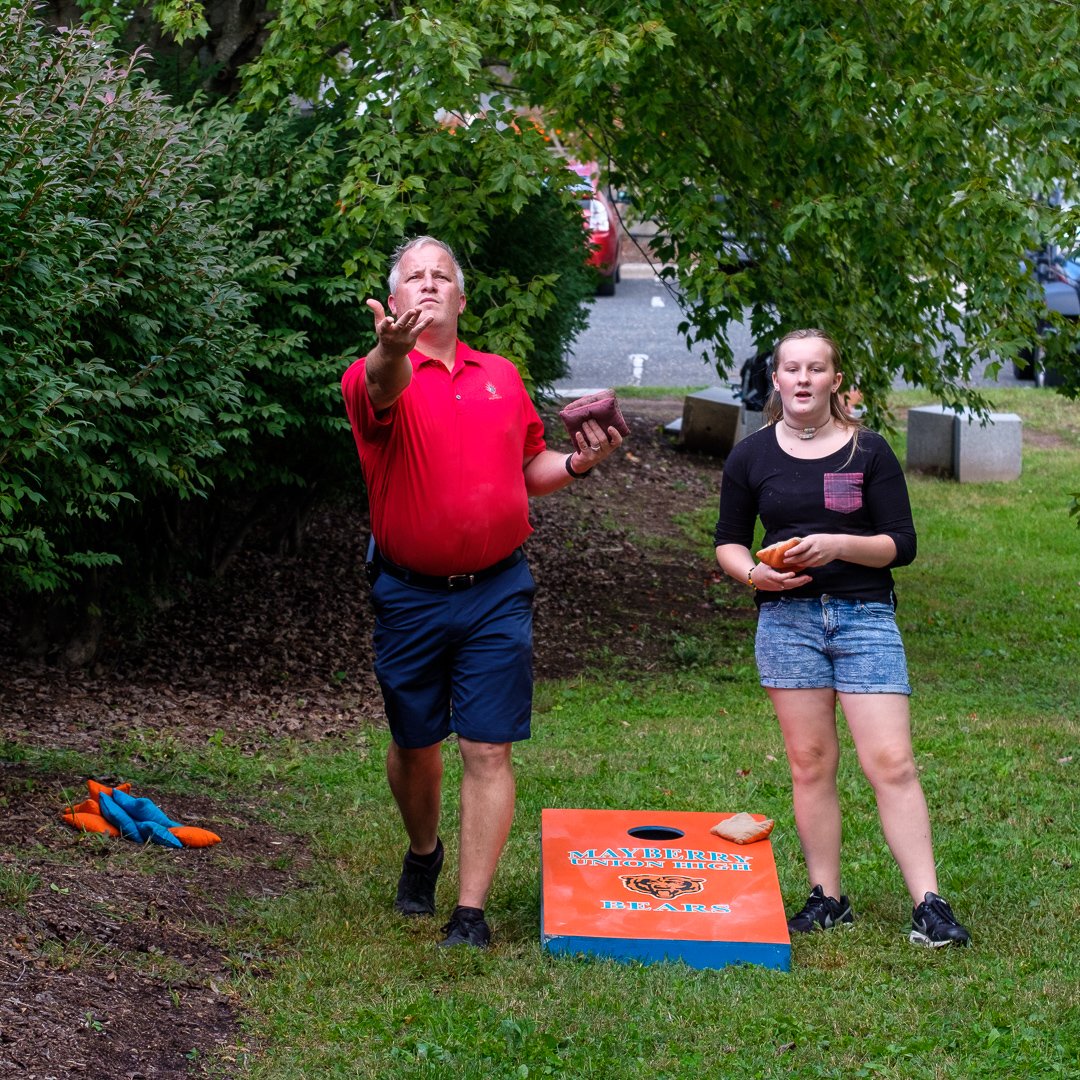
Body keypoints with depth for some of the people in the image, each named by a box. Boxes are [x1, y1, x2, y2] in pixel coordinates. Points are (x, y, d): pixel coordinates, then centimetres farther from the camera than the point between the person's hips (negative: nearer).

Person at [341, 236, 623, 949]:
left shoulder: (502, 376, 10)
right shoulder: (377, 377, -5)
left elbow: (530, 469, 20)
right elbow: (382, 388, -31)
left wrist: (578, 464, -2)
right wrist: (393, 351, -55)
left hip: (497, 594, 1)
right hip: (409, 595, -1)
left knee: (488, 750, -5)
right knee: (414, 743, 13)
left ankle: (471, 911, -2)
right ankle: (424, 853, 42)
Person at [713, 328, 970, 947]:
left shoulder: (869, 451, 3)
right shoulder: (751, 458, 8)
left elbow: (902, 544, 1)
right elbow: (728, 542, 14)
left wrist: (839, 545, -16)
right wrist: (752, 572, -8)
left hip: (866, 617, -2)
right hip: (787, 619, 2)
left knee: (892, 762, -8)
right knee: (811, 763, 3)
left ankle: (929, 905, -8)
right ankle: (827, 899, 12)